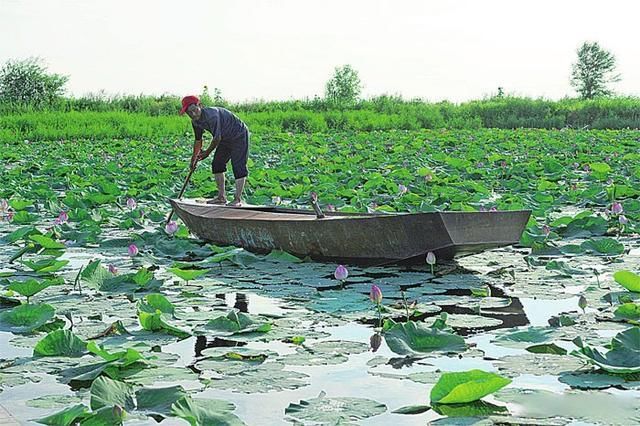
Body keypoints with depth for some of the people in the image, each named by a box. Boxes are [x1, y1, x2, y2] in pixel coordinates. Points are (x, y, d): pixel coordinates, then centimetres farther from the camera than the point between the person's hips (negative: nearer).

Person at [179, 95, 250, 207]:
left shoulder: (212, 114, -33)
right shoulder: (195, 122, -5)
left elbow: (217, 138, -28)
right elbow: (198, 140, 12)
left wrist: (207, 152, -13)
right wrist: (194, 157, 15)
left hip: (239, 136, -9)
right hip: (226, 139, 9)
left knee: (238, 166, -14)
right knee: (217, 164, 8)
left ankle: (238, 199, -11)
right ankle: (221, 197, 15)